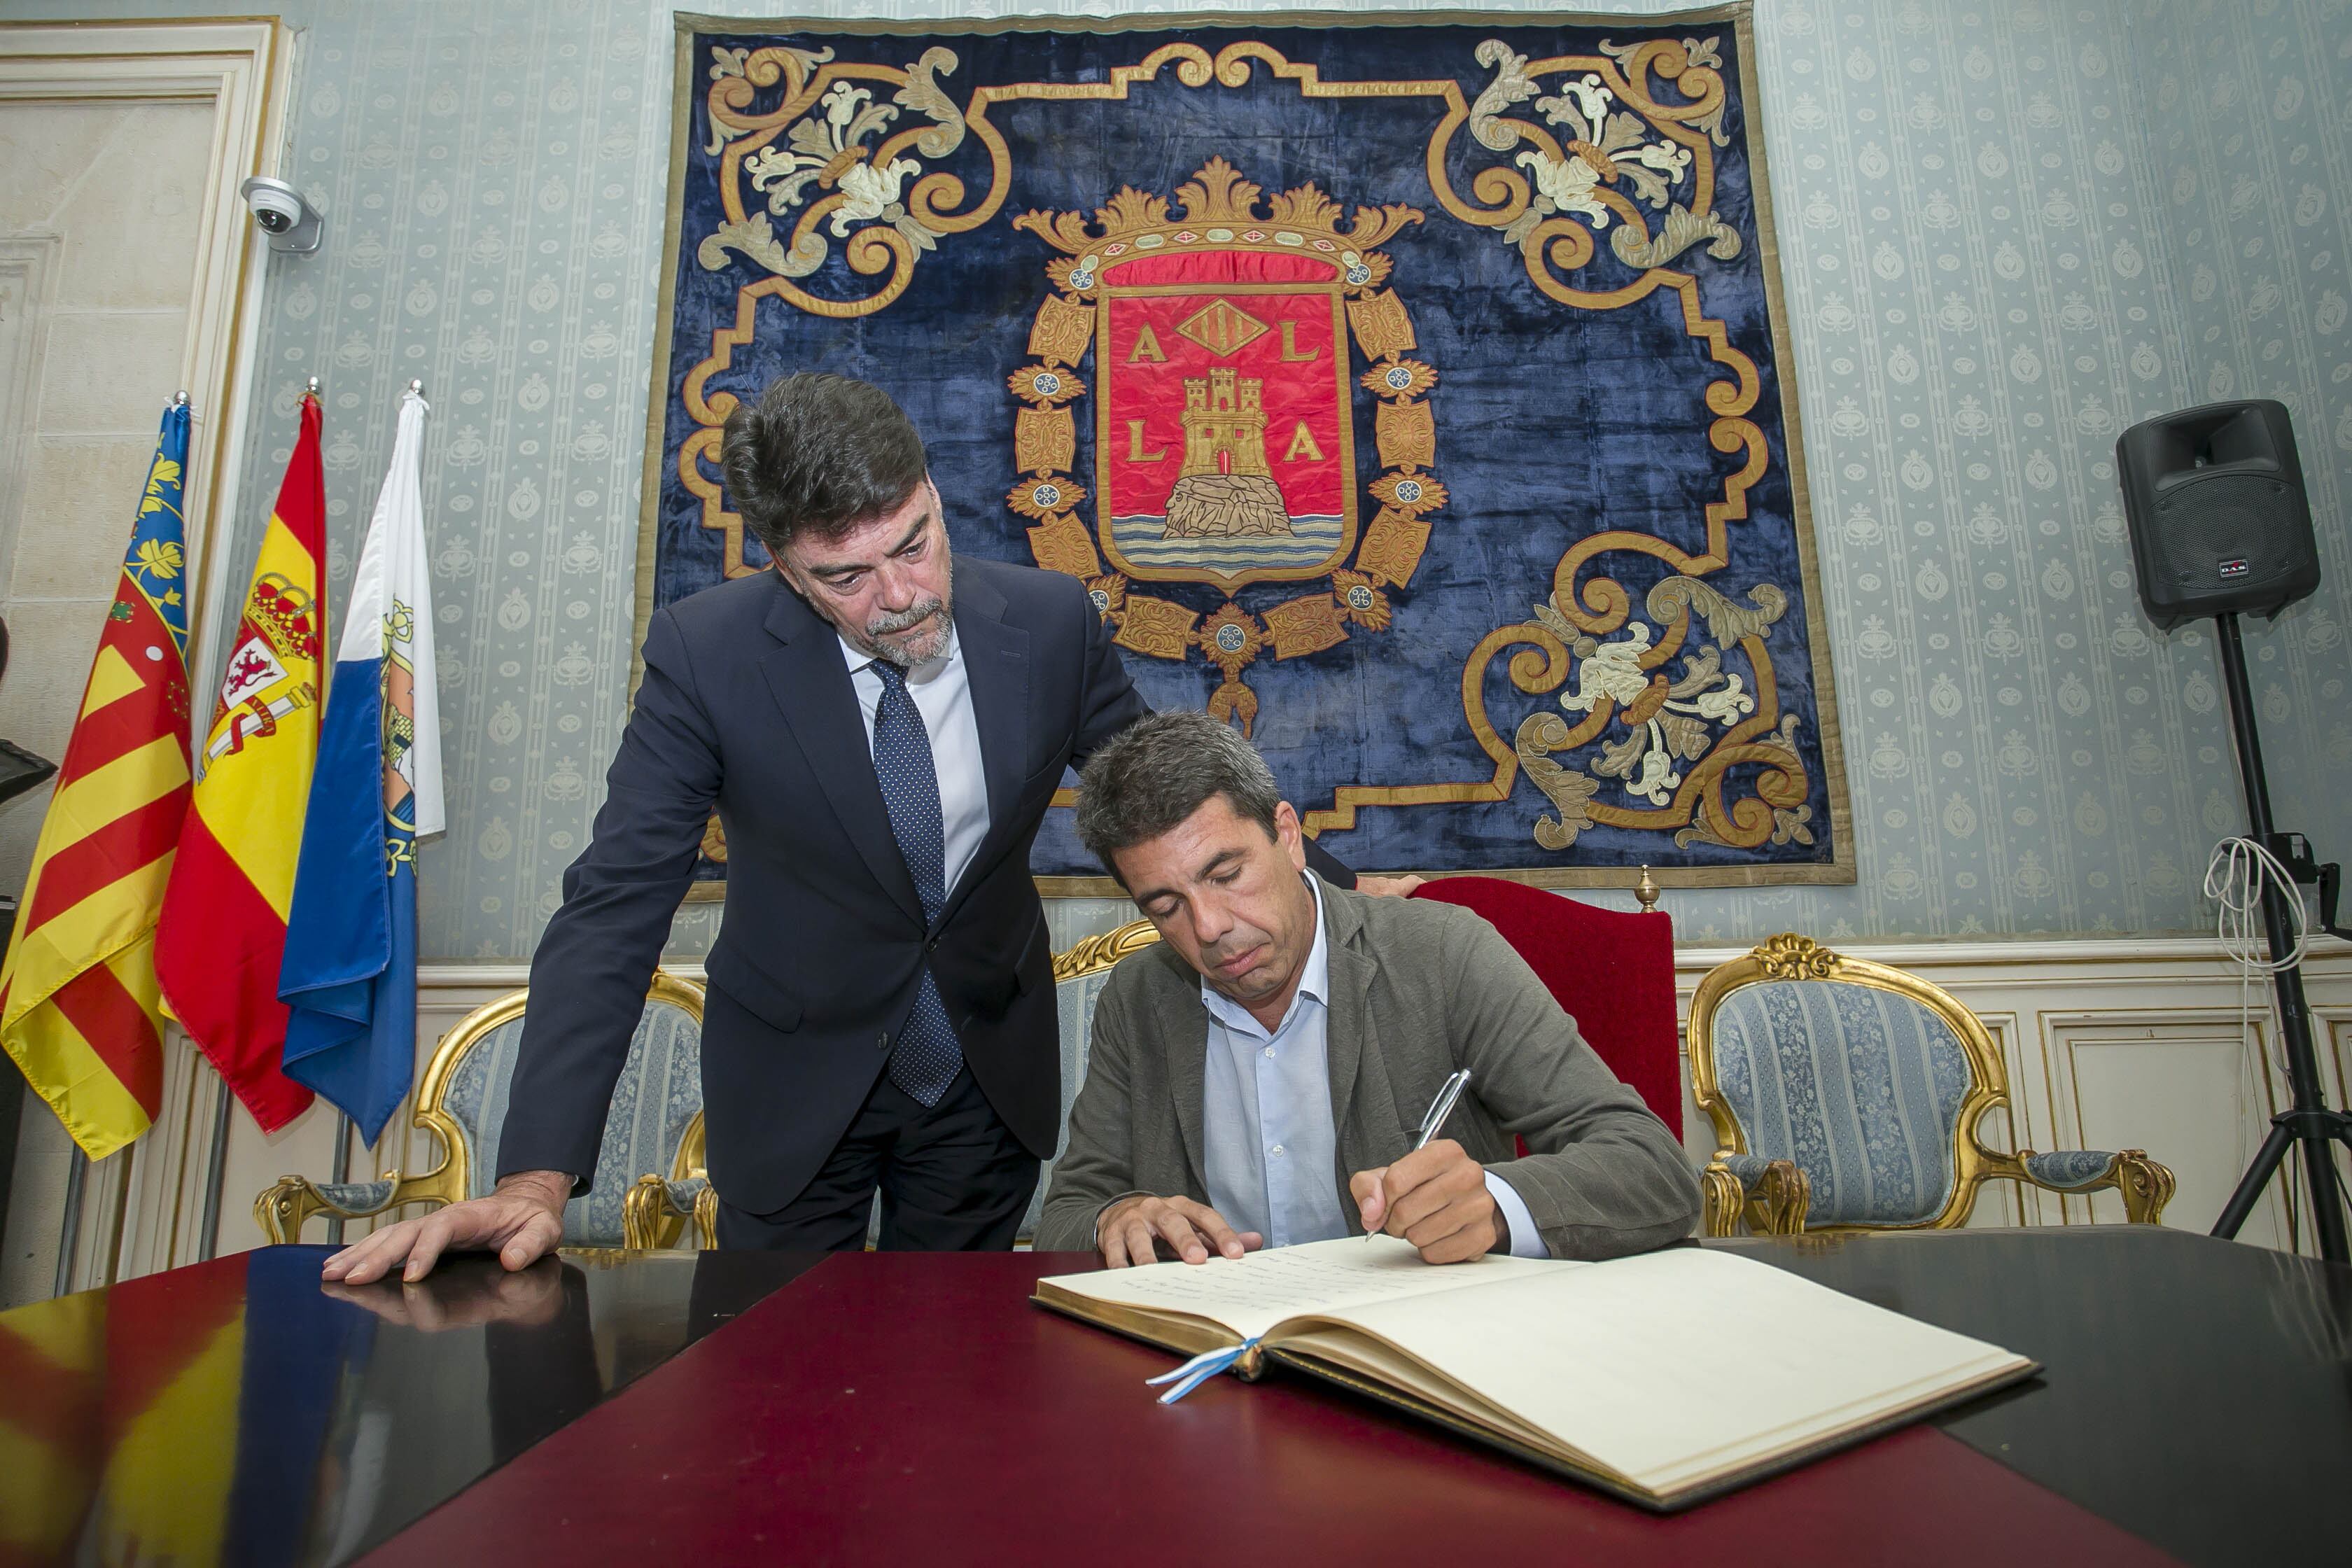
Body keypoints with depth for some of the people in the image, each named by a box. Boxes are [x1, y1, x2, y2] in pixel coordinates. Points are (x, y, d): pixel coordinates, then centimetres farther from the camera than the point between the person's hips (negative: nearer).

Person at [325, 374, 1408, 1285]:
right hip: (796, 1081, -1)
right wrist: (537, 1178, -26)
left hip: (990, 1073, 2)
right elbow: (616, 907, -19)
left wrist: (1334, 887, -3)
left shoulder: (1050, 621, -15)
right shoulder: (705, 654, -20)